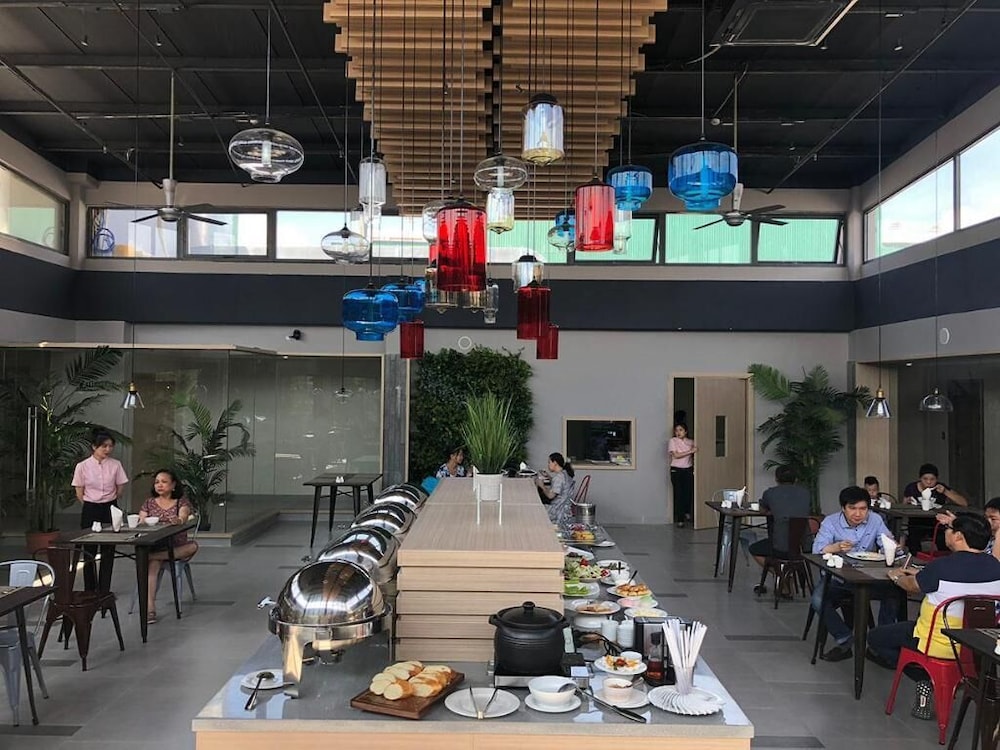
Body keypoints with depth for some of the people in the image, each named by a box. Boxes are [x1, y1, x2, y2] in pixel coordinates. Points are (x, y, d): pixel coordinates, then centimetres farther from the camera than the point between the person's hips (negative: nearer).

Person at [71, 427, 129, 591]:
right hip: (90, 510, -1)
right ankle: (89, 589, 19)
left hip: (110, 509, 1)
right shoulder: (82, 466, -6)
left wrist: (109, 502, 7)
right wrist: (91, 506, 4)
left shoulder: (115, 465, -2)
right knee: (89, 551, 7)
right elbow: (79, 493, 0)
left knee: (108, 551, 5)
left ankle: (105, 590, 14)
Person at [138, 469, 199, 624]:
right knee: (152, 564, -32)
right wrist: (142, 522, -19)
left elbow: (183, 519, -14)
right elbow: (140, 522, 6)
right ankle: (150, 608, -40)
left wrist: (179, 520, -39)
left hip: (177, 547, 0)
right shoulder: (149, 503, 15)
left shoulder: (182, 502, 6)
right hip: (153, 546, 1)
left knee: (193, 546, -33)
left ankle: (151, 556, -29)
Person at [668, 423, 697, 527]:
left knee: (689, 493, 1)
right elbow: (676, 455, -16)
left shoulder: (691, 442, 6)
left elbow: (693, 457, 13)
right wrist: (690, 451, -20)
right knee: (679, 494, -2)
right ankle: (680, 520, 5)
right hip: (676, 471, -3)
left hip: (688, 470, 3)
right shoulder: (672, 441, -5)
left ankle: (687, 513, 30)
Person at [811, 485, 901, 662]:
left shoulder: (875, 520, 0)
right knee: (818, 600, -29)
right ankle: (845, 640, -11)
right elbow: (817, 550, -19)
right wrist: (836, 547, -41)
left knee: (894, 591, -25)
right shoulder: (830, 522, -8)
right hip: (837, 578, -2)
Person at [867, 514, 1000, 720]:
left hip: (940, 646, -7)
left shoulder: (942, 567, -24)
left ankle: (926, 681, 3)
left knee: (875, 639, 11)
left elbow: (912, 586, -4)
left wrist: (897, 577, 18)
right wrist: (921, 573, 22)